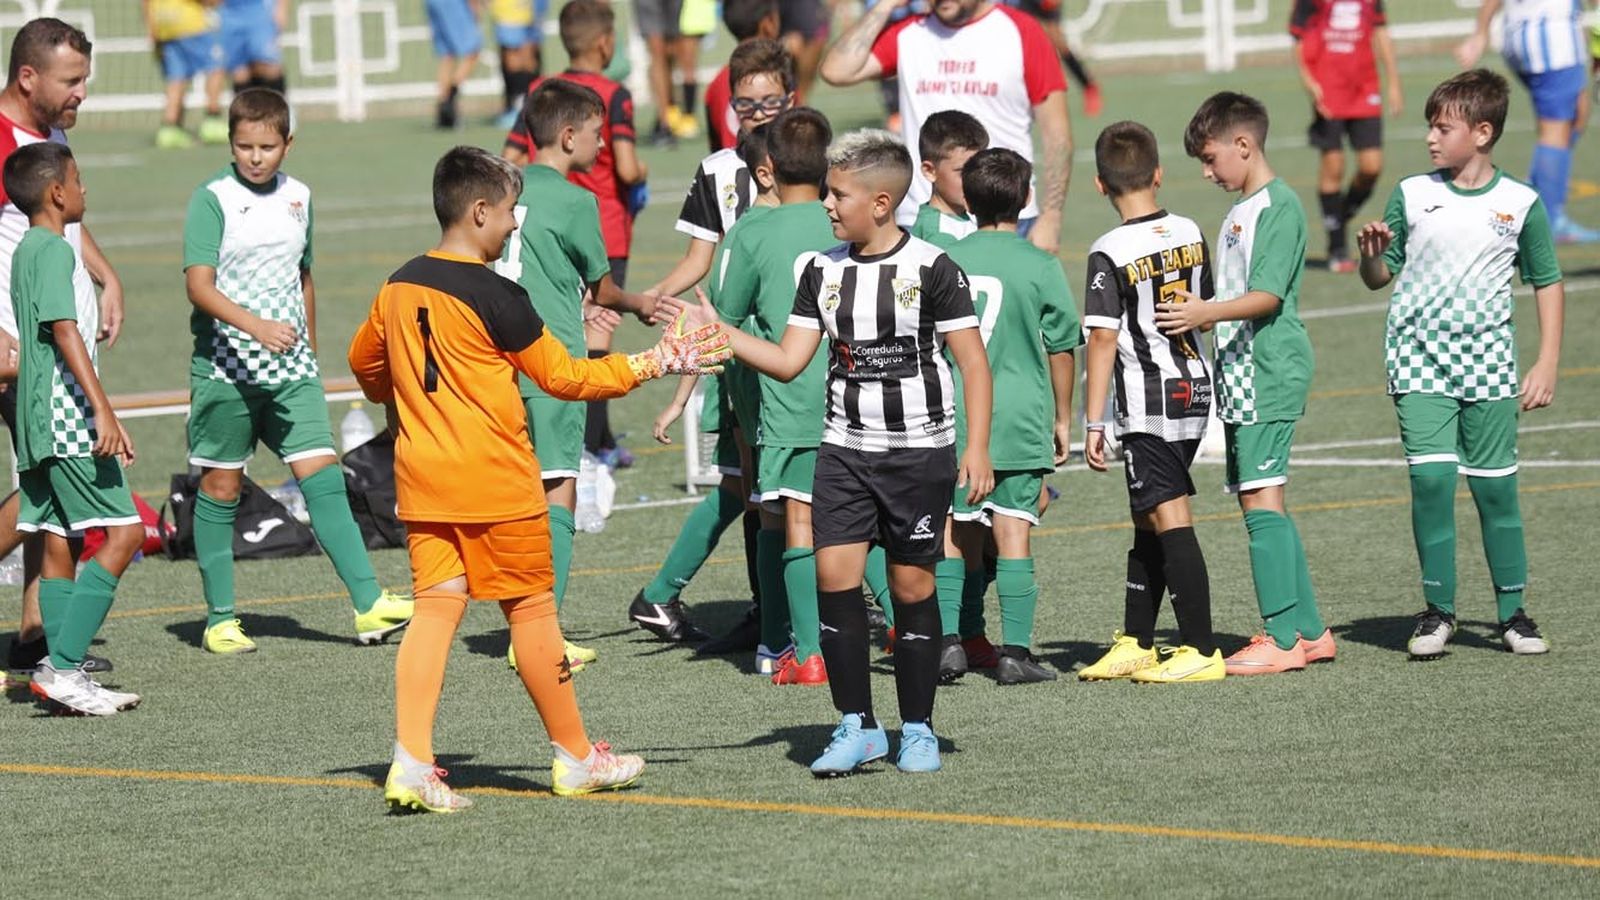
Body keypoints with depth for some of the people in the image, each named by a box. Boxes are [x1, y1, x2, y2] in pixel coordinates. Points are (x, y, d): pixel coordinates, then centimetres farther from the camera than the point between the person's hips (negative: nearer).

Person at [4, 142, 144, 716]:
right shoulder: (54, 250, -11)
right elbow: (64, 330, -21)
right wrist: (102, 410, -26)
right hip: (66, 416, -10)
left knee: (58, 542, 8)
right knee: (123, 532, -10)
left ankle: (65, 676, 7)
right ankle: (62, 667, -17)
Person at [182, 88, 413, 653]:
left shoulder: (298, 197, 10)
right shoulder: (213, 199, -7)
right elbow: (199, 285, -17)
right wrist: (256, 326, -30)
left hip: (291, 370, 4)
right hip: (226, 367, -4)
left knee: (322, 475, -6)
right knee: (221, 485, 4)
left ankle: (368, 605, -12)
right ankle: (220, 620, 13)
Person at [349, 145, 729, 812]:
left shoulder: (399, 287, 6)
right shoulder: (493, 295, -14)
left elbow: (363, 359, 22)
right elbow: (563, 376, -7)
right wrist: (651, 363, 1)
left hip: (422, 480, 6)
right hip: (496, 482, -6)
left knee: (436, 607, 2)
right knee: (530, 609, 6)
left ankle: (411, 763, -12)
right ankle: (575, 757, 18)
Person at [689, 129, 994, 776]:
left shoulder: (930, 268, -8)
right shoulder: (823, 271, 5)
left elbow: (973, 362, -6)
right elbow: (789, 361, 5)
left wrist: (977, 447, -12)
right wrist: (717, 332, -6)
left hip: (919, 451, -4)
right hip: (845, 448, 4)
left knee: (912, 583, 1)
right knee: (834, 574, -8)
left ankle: (917, 729, 14)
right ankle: (856, 727, 2)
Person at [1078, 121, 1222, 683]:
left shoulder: (1110, 254, -15)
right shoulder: (1190, 234, 5)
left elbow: (1102, 340, -16)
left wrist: (1094, 424, -14)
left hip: (1146, 403, -7)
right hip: (1194, 388, 7)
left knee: (1169, 520, -7)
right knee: (1147, 519, 16)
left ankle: (1201, 651, -11)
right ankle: (1135, 644, 22)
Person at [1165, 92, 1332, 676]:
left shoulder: (1278, 205, -10)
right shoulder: (1239, 213, 20)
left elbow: (1268, 295, -20)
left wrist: (1205, 314, -30)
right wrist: (1190, 311, 18)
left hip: (1269, 372, -10)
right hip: (1240, 374, 10)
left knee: (1261, 497, -13)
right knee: (1259, 502, 10)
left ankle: (1283, 638, -14)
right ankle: (1308, 629, 15)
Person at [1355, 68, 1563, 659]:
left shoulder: (1521, 204, 0)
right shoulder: (1411, 195, 3)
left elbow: (1547, 282, 8)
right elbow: (1381, 277, 11)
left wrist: (1547, 366, 3)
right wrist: (1372, 254, -12)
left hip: (1488, 359, 0)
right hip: (1418, 353, 0)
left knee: (1495, 486, 1)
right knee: (1430, 477, -12)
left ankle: (1513, 613, 13)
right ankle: (1437, 610, -1)